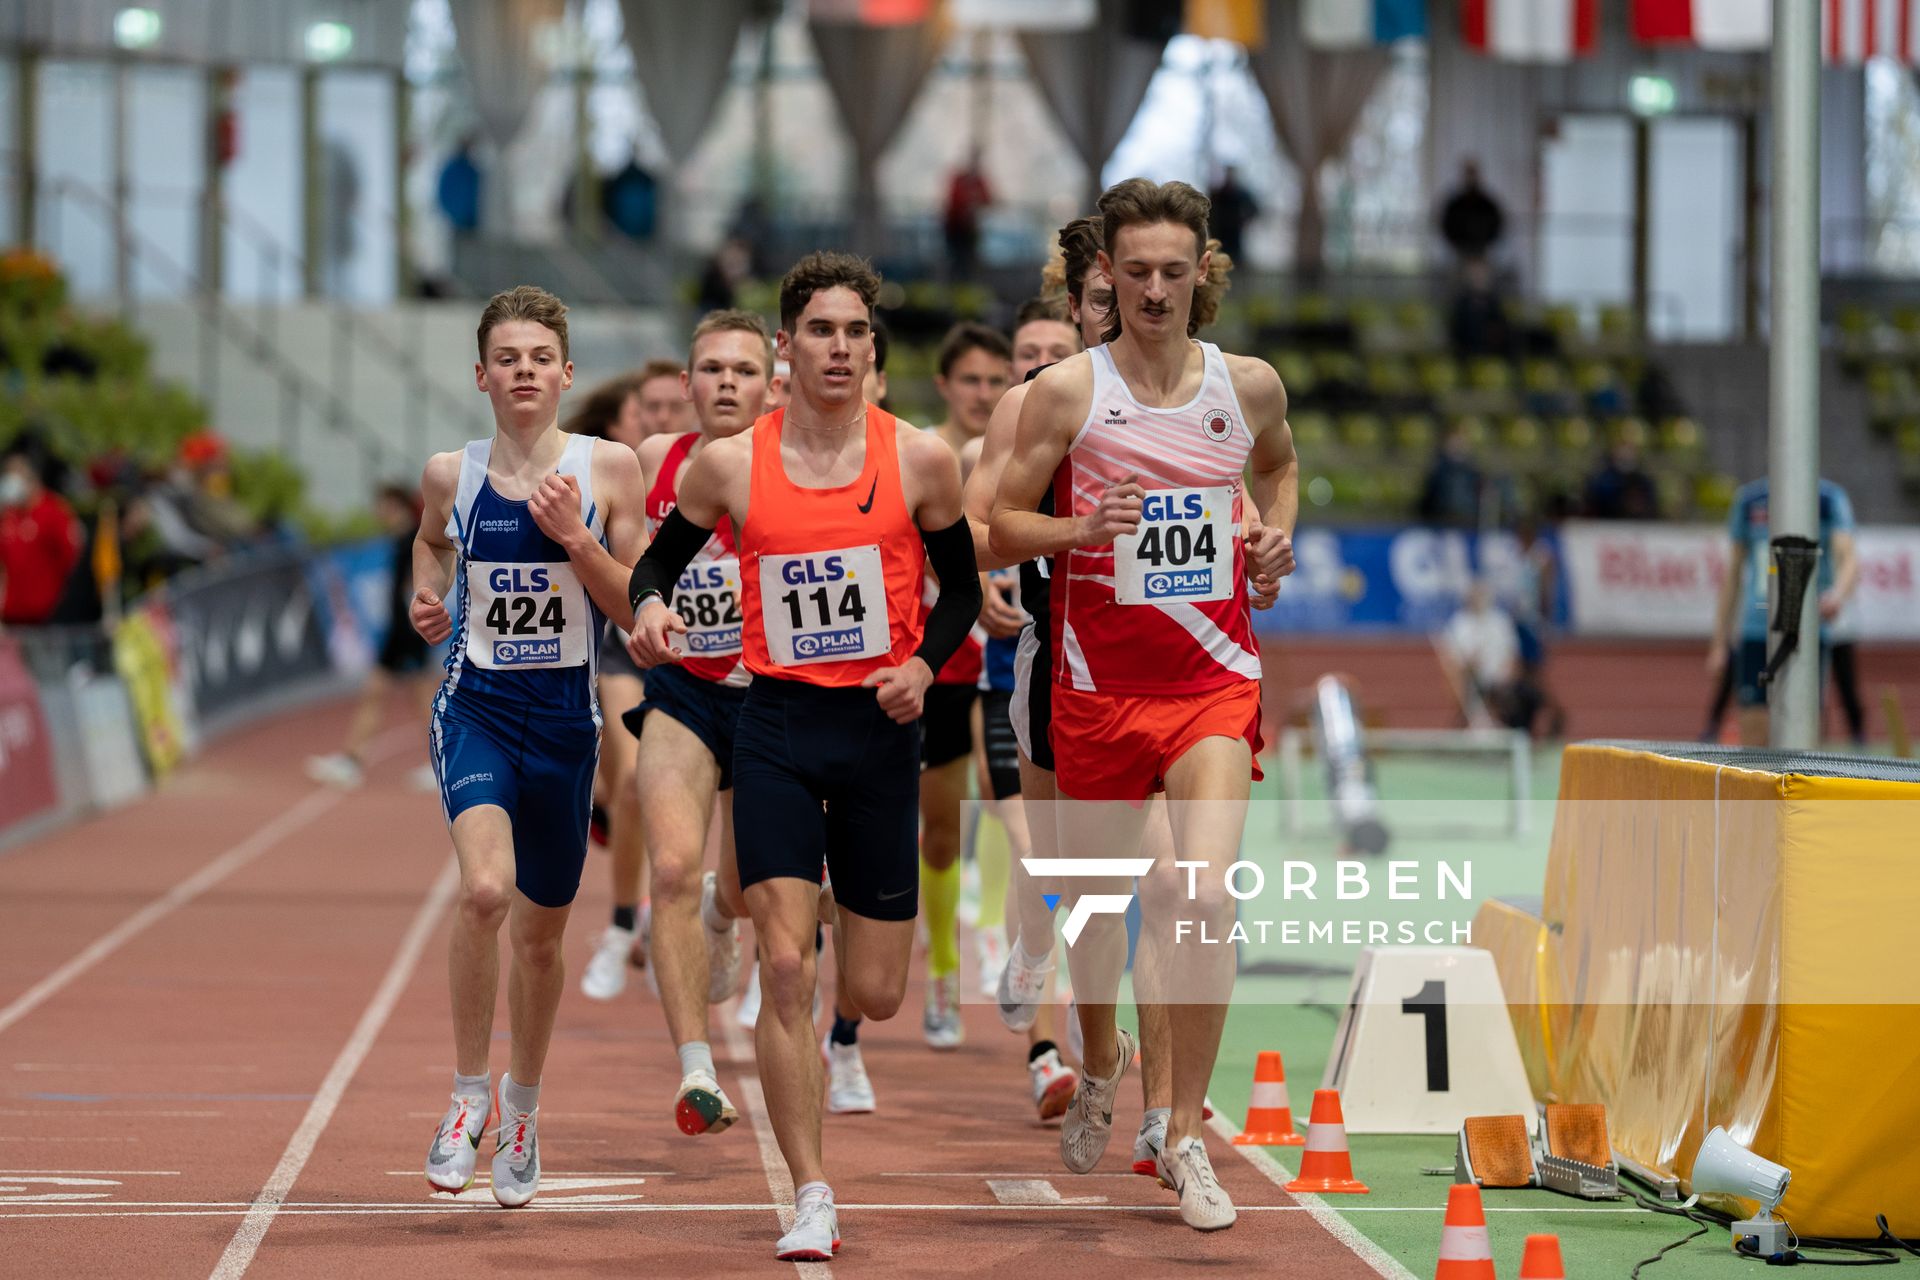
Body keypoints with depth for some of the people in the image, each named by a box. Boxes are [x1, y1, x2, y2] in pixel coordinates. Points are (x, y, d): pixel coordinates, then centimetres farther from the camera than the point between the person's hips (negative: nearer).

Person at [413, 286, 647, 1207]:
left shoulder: (606, 468, -3)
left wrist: (575, 539, -16)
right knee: (486, 889, -26)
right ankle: (468, 1095, -10)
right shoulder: (451, 474, 0)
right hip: (475, 706, -1)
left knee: (541, 930, 14)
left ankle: (522, 1106, 38)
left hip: (563, 717, 1)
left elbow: (637, 613, -2)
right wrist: (427, 597, 5)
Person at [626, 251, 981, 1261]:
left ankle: (844, 909, 44)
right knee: (784, 968, -13)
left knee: (874, 996, 5)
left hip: (880, 726, 1)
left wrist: (924, 663, -9)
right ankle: (811, 1200, -6)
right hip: (777, 726, -1)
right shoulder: (730, 465, -3)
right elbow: (662, 559, 12)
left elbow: (960, 587, 9)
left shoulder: (920, 459, -2)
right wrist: (650, 606, -11)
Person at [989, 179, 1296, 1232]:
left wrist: (1276, 532, 6)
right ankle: (1100, 1063, 43)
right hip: (1098, 681, 0)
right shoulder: (1066, 391, -5)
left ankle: (1184, 1134, -4)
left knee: (1206, 899, -16)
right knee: (1096, 896, 13)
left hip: (1213, 681, 0)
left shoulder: (1250, 385, 3)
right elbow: (1000, 528, -1)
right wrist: (1081, 528, -19)